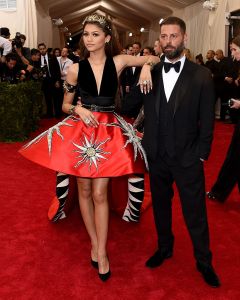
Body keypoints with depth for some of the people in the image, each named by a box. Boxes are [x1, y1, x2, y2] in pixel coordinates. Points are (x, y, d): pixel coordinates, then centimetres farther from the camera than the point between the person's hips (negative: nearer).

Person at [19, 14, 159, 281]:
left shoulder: (118, 62, -1)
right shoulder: (76, 68, 0)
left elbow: (154, 58, 8)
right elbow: (65, 105, 8)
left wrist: (146, 67, -14)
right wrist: (78, 109, -13)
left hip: (109, 131, -1)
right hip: (80, 131, 2)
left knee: (99, 194, -1)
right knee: (85, 190, 9)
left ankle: (101, 252, 12)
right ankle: (94, 243, 28)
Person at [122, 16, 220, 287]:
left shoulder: (201, 76, -6)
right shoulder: (149, 74, 0)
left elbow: (207, 120, -5)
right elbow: (127, 106, -1)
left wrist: (201, 155, -6)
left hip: (187, 160, -2)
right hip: (156, 157, 3)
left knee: (195, 214, 9)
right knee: (160, 207, 19)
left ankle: (204, 262, 30)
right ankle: (164, 248, 42)